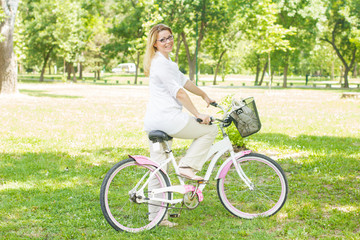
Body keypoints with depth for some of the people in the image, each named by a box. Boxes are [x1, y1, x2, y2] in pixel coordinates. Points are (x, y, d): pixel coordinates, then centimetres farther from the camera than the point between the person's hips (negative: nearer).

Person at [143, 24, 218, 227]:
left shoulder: (167, 61, 21)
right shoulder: (160, 63, -11)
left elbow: (184, 81, 31)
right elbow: (178, 92, -15)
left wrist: (205, 96, 40)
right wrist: (198, 115, -14)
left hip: (155, 122, 10)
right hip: (167, 118, -10)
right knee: (210, 129, 2)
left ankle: (156, 215, 13)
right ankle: (187, 167, 0)